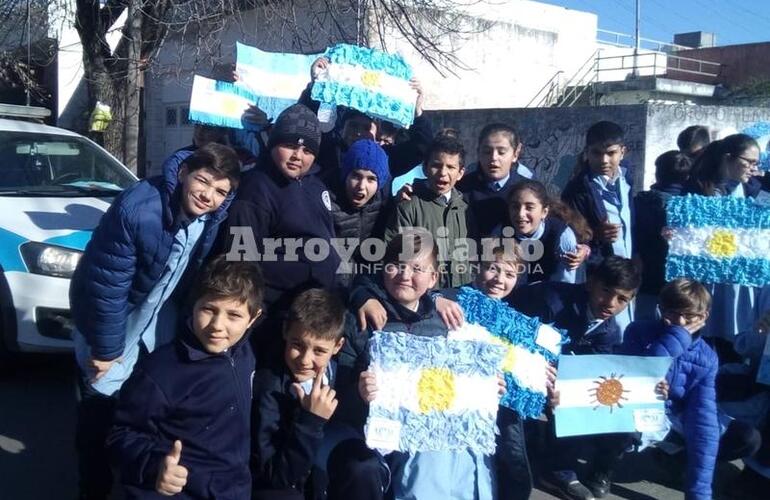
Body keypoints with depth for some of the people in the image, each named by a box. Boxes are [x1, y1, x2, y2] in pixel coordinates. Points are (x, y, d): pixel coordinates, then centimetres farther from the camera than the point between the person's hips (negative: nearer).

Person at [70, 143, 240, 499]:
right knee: (101, 413, 5)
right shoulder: (136, 208, -33)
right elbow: (106, 285, -27)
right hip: (111, 321, -5)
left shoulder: (213, 217, -16)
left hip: (158, 317, 5)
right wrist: (107, 349, -21)